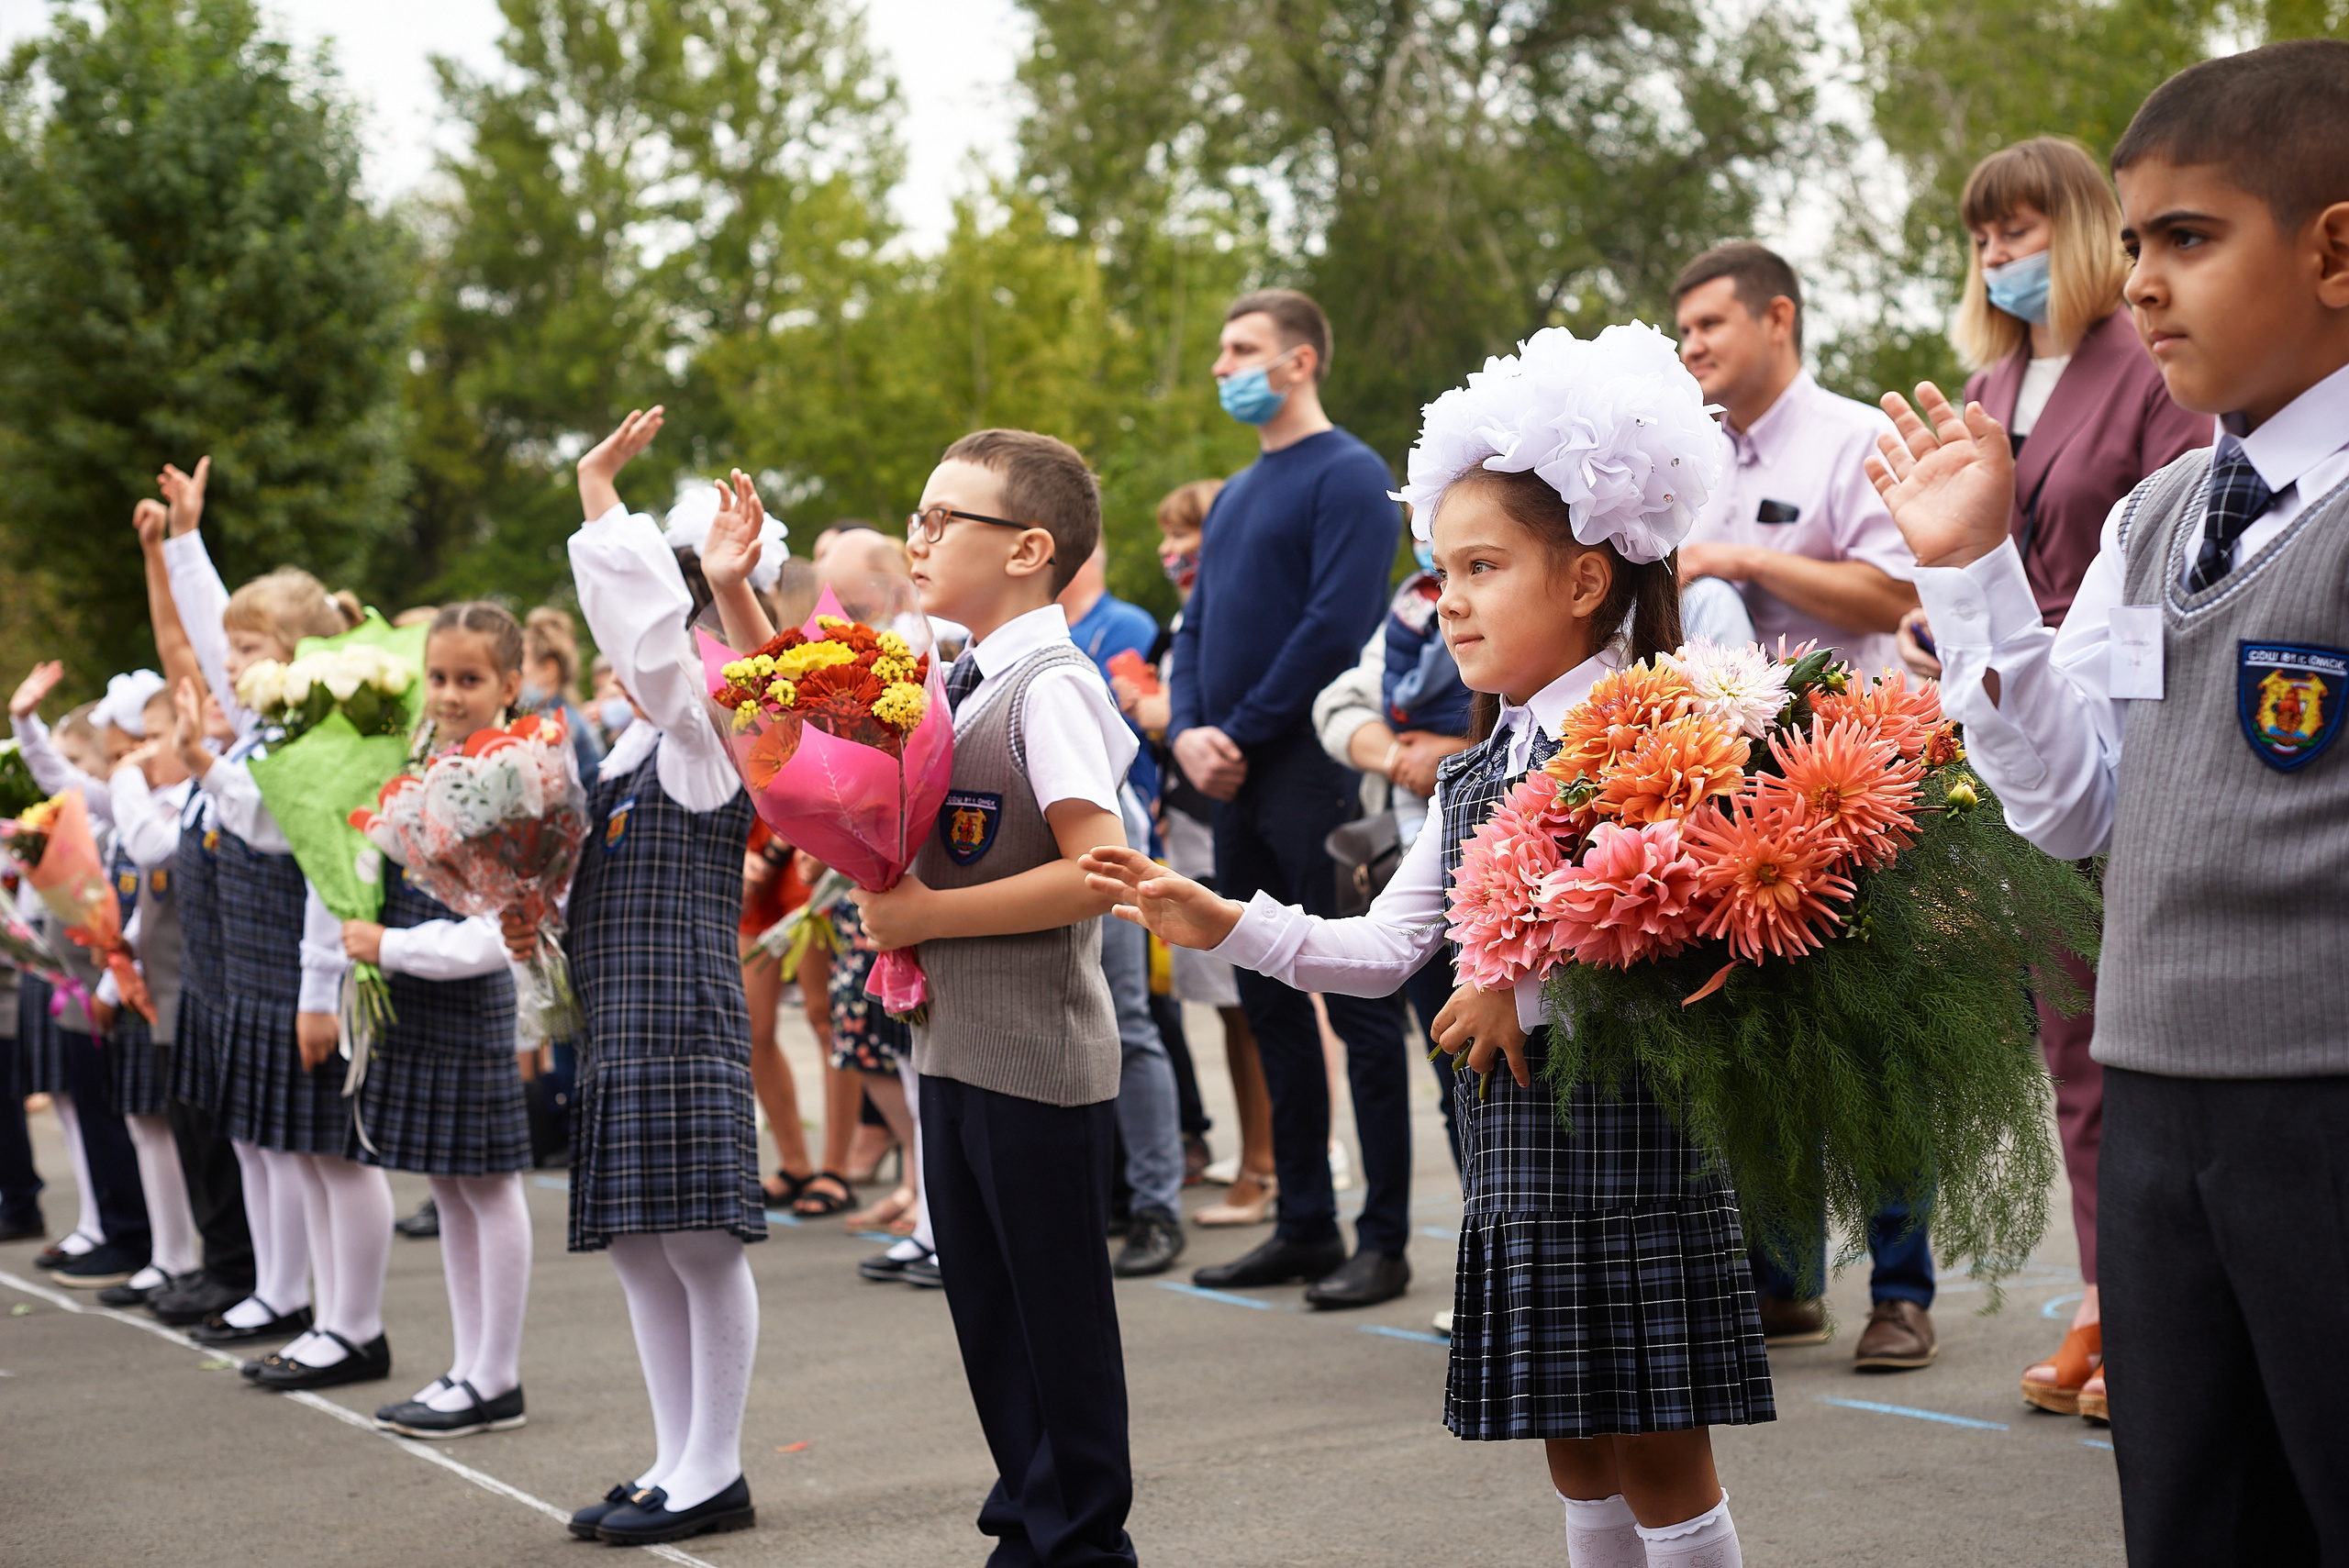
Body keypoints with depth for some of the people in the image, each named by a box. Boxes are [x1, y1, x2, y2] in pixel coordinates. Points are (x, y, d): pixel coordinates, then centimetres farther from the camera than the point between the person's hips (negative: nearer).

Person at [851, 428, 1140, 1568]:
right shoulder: (950, 684, 9)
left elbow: (1099, 871, -25)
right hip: (953, 1047, 8)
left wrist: (930, 915, -19)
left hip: (1038, 1058, -8)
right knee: (986, 1304, 16)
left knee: (1059, 1313, 3)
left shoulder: (1051, 690, -15)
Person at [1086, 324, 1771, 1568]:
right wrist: (1222, 924, 5)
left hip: (1625, 1141, -8)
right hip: (1514, 1151, 8)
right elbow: (1385, 948, 13)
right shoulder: (1474, 774, 13)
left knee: (1657, 1451, 1)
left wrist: (1527, 993, -19)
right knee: (1575, 1453, 16)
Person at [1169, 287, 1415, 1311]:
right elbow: (1197, 630, 18)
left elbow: (1336, 624, -16)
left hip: (1317, 772, -9)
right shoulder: (1236, 495, 19)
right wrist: (1189, 731, 0)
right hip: (1239, 782, 9)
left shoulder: (1346, 476, -7)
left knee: (1360, 1008, -4)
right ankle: (1305, 1225, 19)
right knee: (1270, 1004, 11)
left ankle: (1383, 1239, 0)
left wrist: (1245, 730, -13)